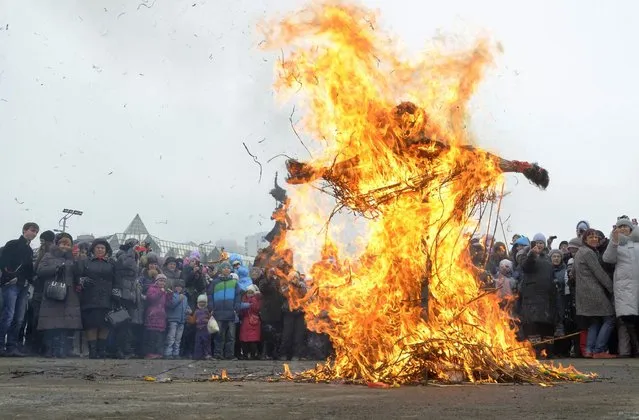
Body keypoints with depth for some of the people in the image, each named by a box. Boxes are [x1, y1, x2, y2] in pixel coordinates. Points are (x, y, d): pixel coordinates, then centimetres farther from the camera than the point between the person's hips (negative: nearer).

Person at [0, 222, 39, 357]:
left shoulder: (30, 250, 21)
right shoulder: (13, 244, 2)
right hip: (11, 285, -6)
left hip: (23, 287, 7)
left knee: (19, 319, 2)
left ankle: (12, 347, 4)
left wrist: (29, 280, 5)